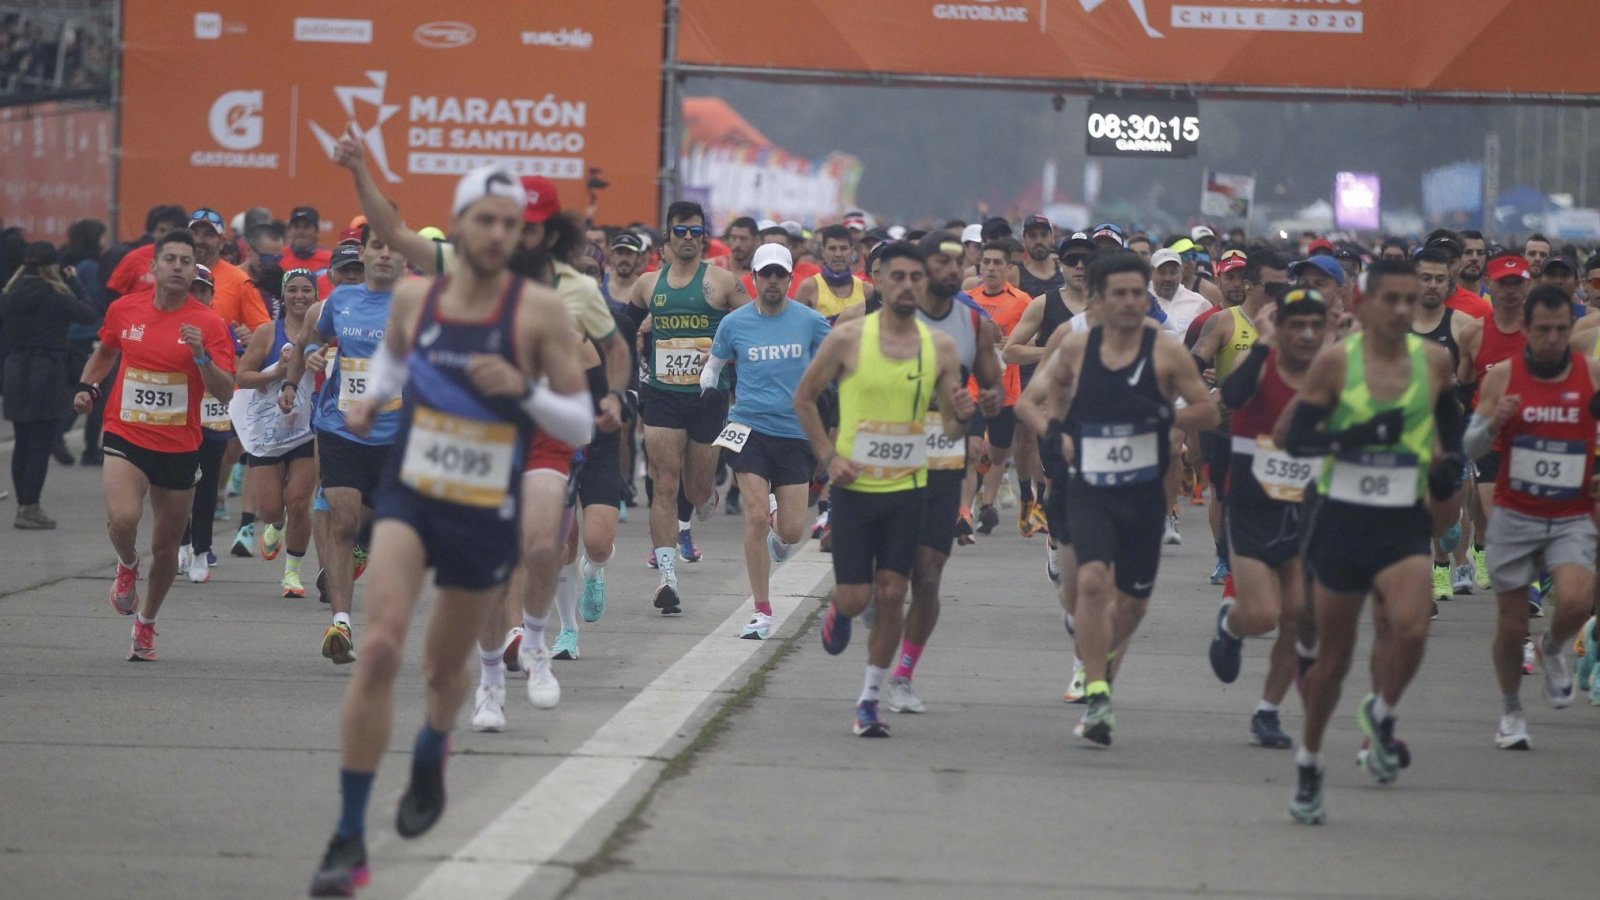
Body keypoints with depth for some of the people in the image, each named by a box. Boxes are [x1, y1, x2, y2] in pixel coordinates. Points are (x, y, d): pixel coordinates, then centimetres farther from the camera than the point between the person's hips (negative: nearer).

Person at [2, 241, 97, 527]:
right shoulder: (55, 296, -10)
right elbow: (89, 316, -9)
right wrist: (69, 290, 3)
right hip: (47, 374, -6)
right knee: (41, 445, -3)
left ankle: (23, 505, 15)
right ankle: (30, 508, -6)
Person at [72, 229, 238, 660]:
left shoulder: (209, 325, -7)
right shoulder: (124, 310, 1)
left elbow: (224, 393, -14)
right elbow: (105, 353, 22)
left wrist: (201, 355, -29)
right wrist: (87, 386, 6)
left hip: (179, 448, 0)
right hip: (125, 437, 0)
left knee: (165, 548, 9)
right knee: (123, 518, -27)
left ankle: (146, 624, 34)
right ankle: (127, 565, 8)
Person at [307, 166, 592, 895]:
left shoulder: (540, 312, -10)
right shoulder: (413, 298, -1)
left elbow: (581, 426, -7)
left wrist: (525, 391, -24)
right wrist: (371, 398, 4)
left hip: (487, 515, 0)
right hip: (410, 499, 0)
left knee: (444, 667, 17)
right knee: (380, 646, -21)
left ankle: (431, 753, 57)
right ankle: (349, 840, -17)